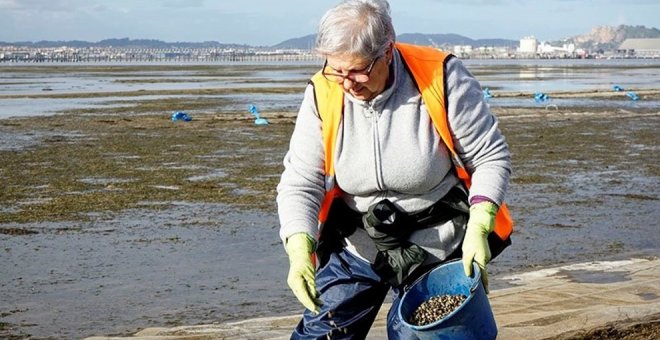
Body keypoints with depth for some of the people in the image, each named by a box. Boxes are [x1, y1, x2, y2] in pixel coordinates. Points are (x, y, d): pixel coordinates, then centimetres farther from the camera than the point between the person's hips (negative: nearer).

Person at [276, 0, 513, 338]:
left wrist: (478, 228, -21)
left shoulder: (441, 78, -18)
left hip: (433, 243, -2)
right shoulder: (322, 94, -12)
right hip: (357, 242, 3)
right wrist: (299, 249, -25)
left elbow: (490, 157, -9)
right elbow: (299, 182, -9)